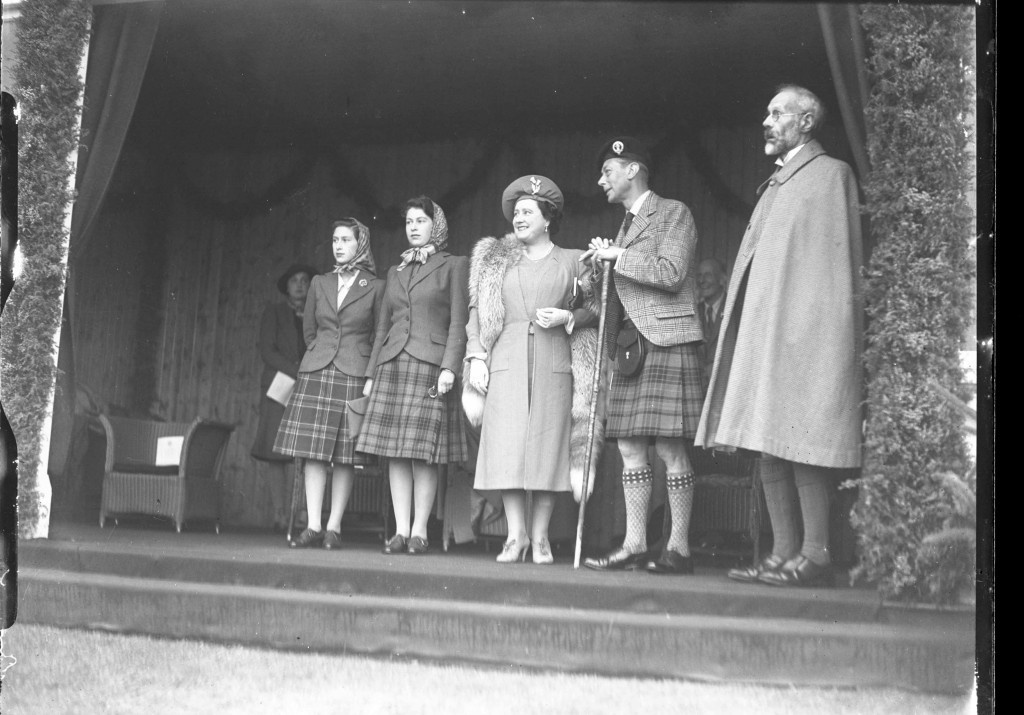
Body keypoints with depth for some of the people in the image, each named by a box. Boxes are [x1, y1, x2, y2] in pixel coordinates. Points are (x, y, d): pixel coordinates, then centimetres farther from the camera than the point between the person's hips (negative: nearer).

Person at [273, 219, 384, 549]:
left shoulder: (375, 287, 3)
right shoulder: (320, 283, 13)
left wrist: (371, 372, 2)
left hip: (355, 374, -3)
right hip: (316, 372, 3)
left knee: (345, 454, -3)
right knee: (313, 451, -3)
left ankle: (333, 527, 2)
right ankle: (313, 526, -1)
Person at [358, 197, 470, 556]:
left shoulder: (454, 265, 6)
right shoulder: (396, 271, 20)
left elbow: (458, 322, -2)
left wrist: (449, 367, -13)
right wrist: (371, 374, 13)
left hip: (429, 365, -5)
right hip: (392, 365, 5)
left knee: (423, 455, -5)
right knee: (395, 454, 1)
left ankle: (419, 531, 2)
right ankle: (400, 531, 4)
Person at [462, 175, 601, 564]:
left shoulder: (572, 261, 11)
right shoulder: (494, 260, 15)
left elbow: (596, 307, 12)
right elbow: (476, 311, 12)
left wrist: (566, 318, -7)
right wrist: (476, 356, 0)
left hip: (553, 363, -1)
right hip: (506, 363, 1)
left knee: (546, 447, -3)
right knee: (507, 449, -5)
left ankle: (540, 537, 4)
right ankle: (515, 536, 2)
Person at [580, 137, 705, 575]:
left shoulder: (673, 213, 1)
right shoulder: (627, 225, 24)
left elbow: (670, 273, -13)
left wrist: (617, 256, -8)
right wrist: (603, 264, 9)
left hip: (667, 342, -8)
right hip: (630, 346, 8)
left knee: (670, 448, -8)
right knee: (629, 448, 3)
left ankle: (678, 548, -3)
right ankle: (634, 545, 6)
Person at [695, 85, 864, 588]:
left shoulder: (830, 174, 0)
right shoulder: (777, 183, 24)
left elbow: (836, 259, -8)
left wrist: (822, 327, -16)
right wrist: (748, 332, 14)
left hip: (803, 328, -8)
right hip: (765, 331, 8)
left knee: (800, 443, -10)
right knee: (769, 444, 5)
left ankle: (815, 556, -6)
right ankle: (784, 554, 9)